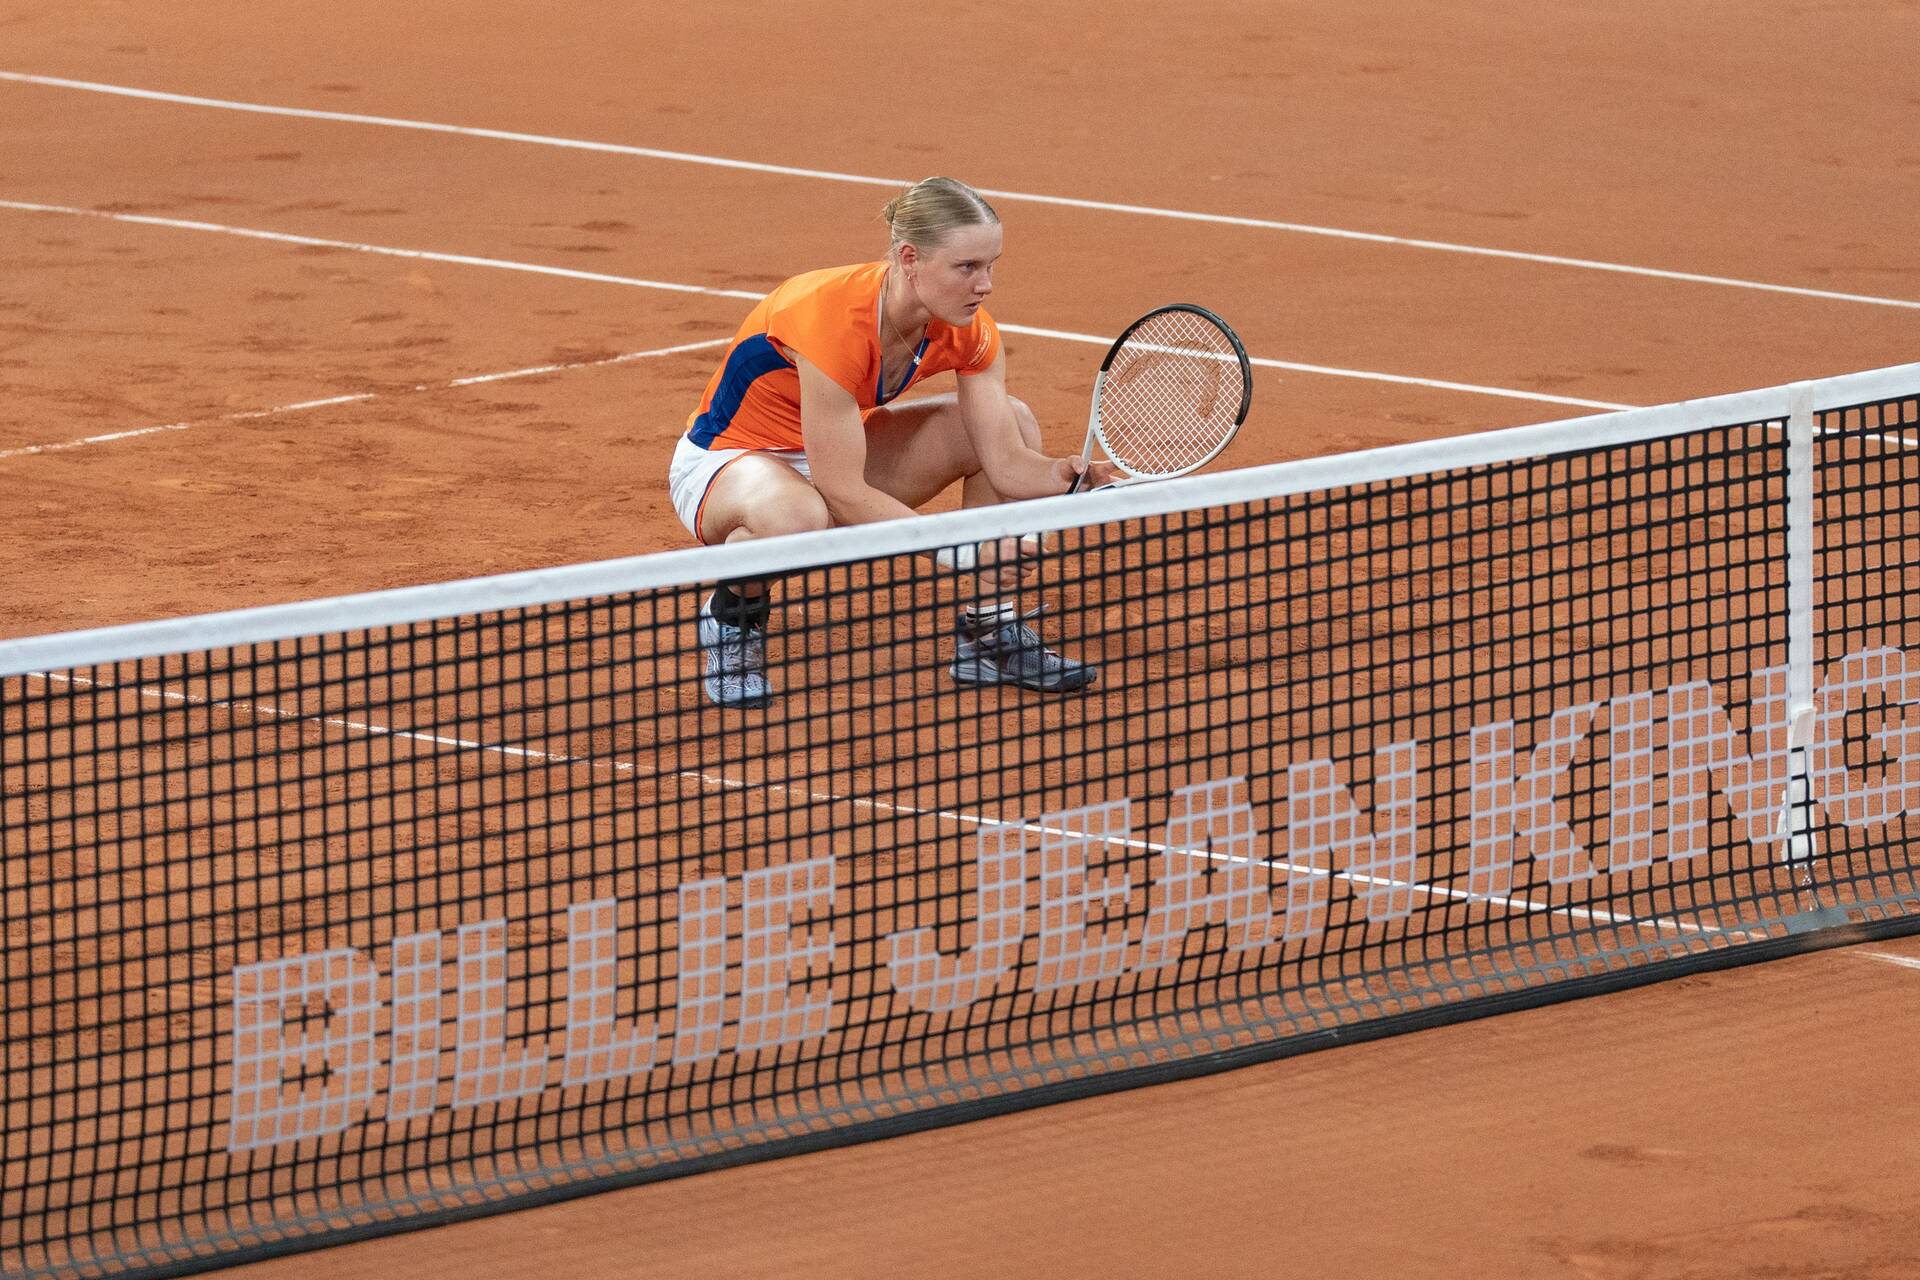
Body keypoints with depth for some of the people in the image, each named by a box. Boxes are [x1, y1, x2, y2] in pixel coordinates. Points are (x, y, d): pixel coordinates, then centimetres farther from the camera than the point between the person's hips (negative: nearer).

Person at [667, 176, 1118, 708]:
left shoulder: (968, 330, -14)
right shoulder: (831, 319, -36)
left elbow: (1006, 460, -14)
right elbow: (842, 492, -34)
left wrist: (1065, 476, -37)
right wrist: (963, 552, -38)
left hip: (836, 451, 7)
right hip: (727, 459, -7)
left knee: (1015, 421, -5)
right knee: (794, 517, -43)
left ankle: (988, 634, 6)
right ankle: (732, 616, -8)